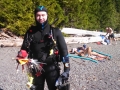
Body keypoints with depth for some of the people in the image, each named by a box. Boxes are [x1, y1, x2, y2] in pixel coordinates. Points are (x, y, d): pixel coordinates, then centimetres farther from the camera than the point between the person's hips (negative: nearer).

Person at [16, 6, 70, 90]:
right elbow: (25, 48, 11)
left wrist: (66, 69, -9)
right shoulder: (31, 32, 3)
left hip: (52, 68, -2)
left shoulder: (55, 31, -3)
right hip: (36, 69, 3)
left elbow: (64, 50, -4)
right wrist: (21, 55, -12)